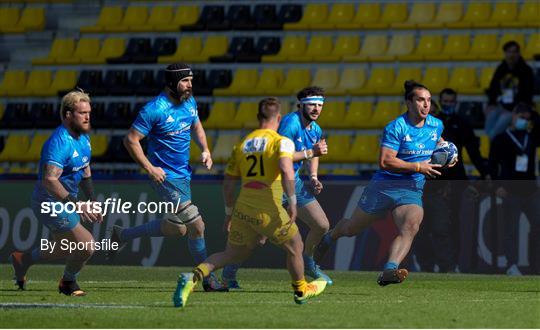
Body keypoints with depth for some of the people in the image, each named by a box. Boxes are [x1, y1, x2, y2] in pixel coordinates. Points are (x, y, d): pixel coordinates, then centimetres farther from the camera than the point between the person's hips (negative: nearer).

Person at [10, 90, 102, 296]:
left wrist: (92, 202, 12)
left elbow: (85, 172, 19)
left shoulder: (83, 138, 5)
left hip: (65, 202, 10)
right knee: (87, 246, -11)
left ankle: (22, 260, 43)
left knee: (65, 250, 24)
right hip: (51, 204, -10)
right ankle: (68, 282, 16)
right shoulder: (59, 143, -26)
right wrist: (76, 205, -37)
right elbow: (49, 180, -34)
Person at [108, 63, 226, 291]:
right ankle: (208, 280, 1)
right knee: (197, 226, -11)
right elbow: (130, 140, -17)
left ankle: (121, 235, 34)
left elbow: (196, 126, 23)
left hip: (183, 174, 9)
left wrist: (205, 149, 5)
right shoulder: (155, 109, -20)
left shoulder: (189, 101, 4)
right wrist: (150, 168, -19)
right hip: (166, 176, -9)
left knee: (176, 228, 19)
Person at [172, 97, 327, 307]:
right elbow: (286, 171, -22)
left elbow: (228, 183, 16)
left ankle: (193, 277, -7)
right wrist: (292, 202, -16)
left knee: (231, 255, 15)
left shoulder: (241, 145, 13)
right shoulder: (281, 142, -3)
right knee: (295, 247, 19)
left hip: (243, 209, 5)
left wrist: (229, 212, 27)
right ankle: (301, 291, 35)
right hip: (269, 211, -5)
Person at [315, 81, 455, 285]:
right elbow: (385, 161, -22)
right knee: (352, 228, 14)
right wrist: (418, 167, -22)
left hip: (412, 190, 3)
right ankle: (329, 238, 48)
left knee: (410, 227, -28)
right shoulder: (396, 127, -14)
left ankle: (389, 271, -41)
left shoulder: (436, 125, 5)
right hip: (384, 186, -3)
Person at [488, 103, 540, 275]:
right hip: (511, 191, -4)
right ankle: (512, 266, -10)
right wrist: (497, 185, -9)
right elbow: (493, 164, 1)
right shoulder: (501, 139, 3)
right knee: (511, 230, -5)